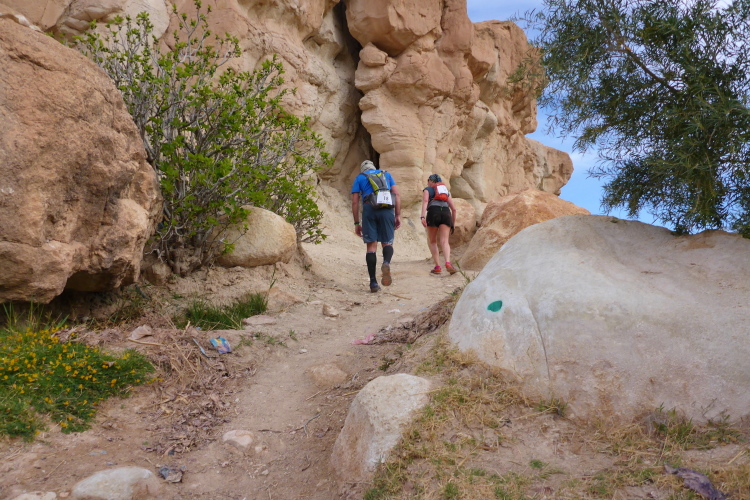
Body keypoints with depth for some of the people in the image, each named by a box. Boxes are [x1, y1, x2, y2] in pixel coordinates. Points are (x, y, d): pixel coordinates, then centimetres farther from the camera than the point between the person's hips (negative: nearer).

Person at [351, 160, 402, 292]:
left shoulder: (359, 178, 19)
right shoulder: (386, 175, 24)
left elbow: (354, 202, 10)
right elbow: (397, 195, 11)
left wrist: (356, 223, 12)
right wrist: (398, 215, 8)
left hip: (369, 210, -1)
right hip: (387, 211, 1)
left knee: (371, 245, 3)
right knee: (387, 243, 9)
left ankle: (373, 282, -2)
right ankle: (386, 263, -25)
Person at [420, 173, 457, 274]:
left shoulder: (427, 189, 19)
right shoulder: (446, 191, 32)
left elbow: (425, 201, -3)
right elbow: (454, 208, 25)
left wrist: (423, 216, -16)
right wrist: (453, 223, 31)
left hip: (433, 212, -3)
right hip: (446, 213, 3)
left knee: (432, 241, 14)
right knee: (444, 242, -9)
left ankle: (437, 267, 4)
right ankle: (448, 263, -36)